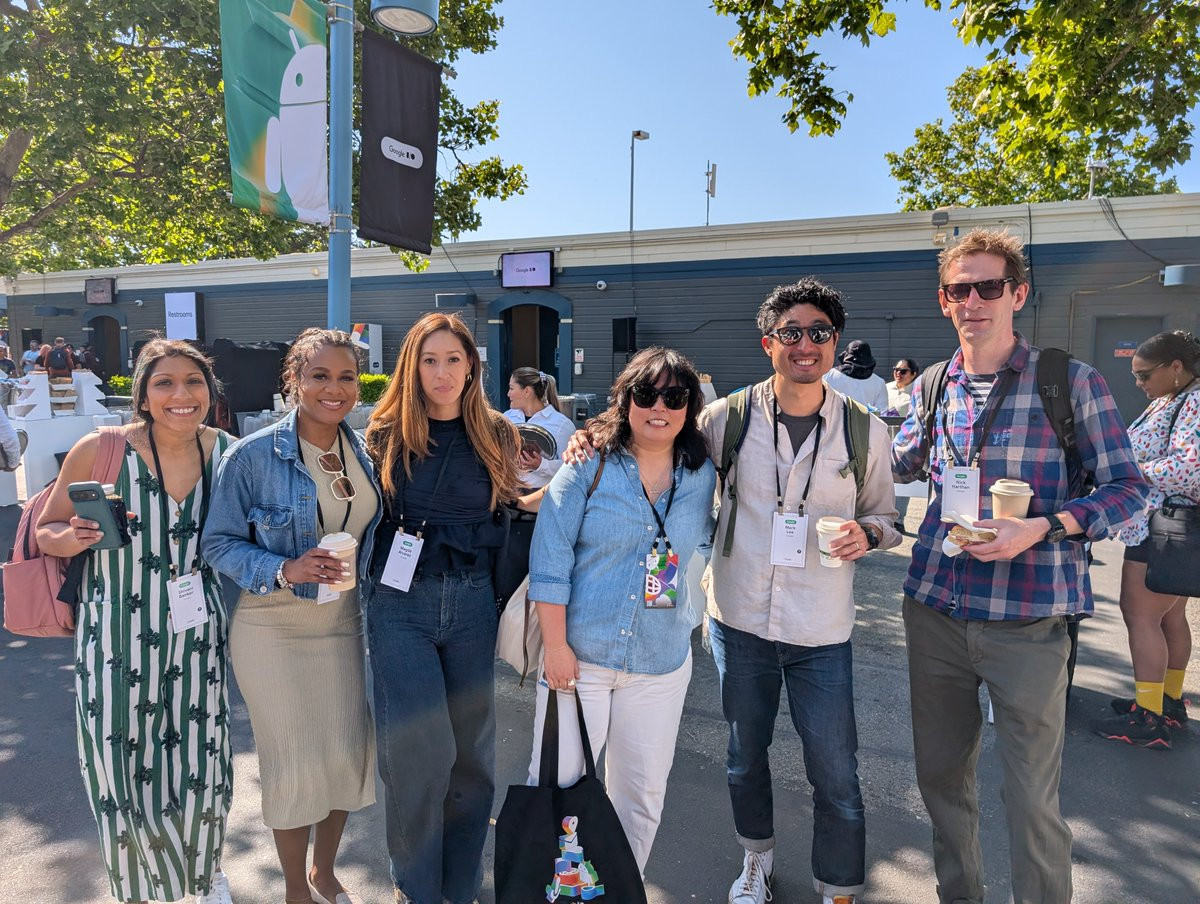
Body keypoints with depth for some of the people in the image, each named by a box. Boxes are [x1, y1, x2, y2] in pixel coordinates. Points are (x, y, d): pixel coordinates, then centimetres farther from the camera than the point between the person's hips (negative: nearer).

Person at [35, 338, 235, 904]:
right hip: (119, 640, -2)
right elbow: (47, 532, -2)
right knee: (125, 771, 8)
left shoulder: (224, 450, -4)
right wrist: (75, 538, -23)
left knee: (200, 767, 11)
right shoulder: (100, 450, -13)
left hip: (197, 638, 2)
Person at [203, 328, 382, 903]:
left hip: (344, 621, 5)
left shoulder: (364, 454, 1)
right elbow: (219, 543, -10)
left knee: (349, 752, 12)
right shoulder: (252, 455, -13)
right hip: (274, 629, -4)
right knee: (294, 762, 6)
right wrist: (284, 570, -23)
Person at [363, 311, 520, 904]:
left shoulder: (496, 435, 6)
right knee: (418, 748, -5)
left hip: (473, 604, 2)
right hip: (401, 604, -1)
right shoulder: (387, 434, 3)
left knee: (471, 748, 9)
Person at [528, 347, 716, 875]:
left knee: (642, 794, 16)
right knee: (557, 783, 7)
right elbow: (550, 559, -10)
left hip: (662, 663, 3)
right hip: (580, 654, -3)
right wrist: (555, 644, -13)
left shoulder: (703, 476, 1)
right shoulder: (590, 465, -8)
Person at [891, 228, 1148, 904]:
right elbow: (898, 466, 21)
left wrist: (1043, 528, -19)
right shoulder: (932, 387, 7)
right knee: (941, 773, 18)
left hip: (1028, 621, -4)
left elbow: (1129, 488, -3)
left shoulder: (1073, 381, -5)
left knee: (1033, 801, 4)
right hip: (934, 611, 4)